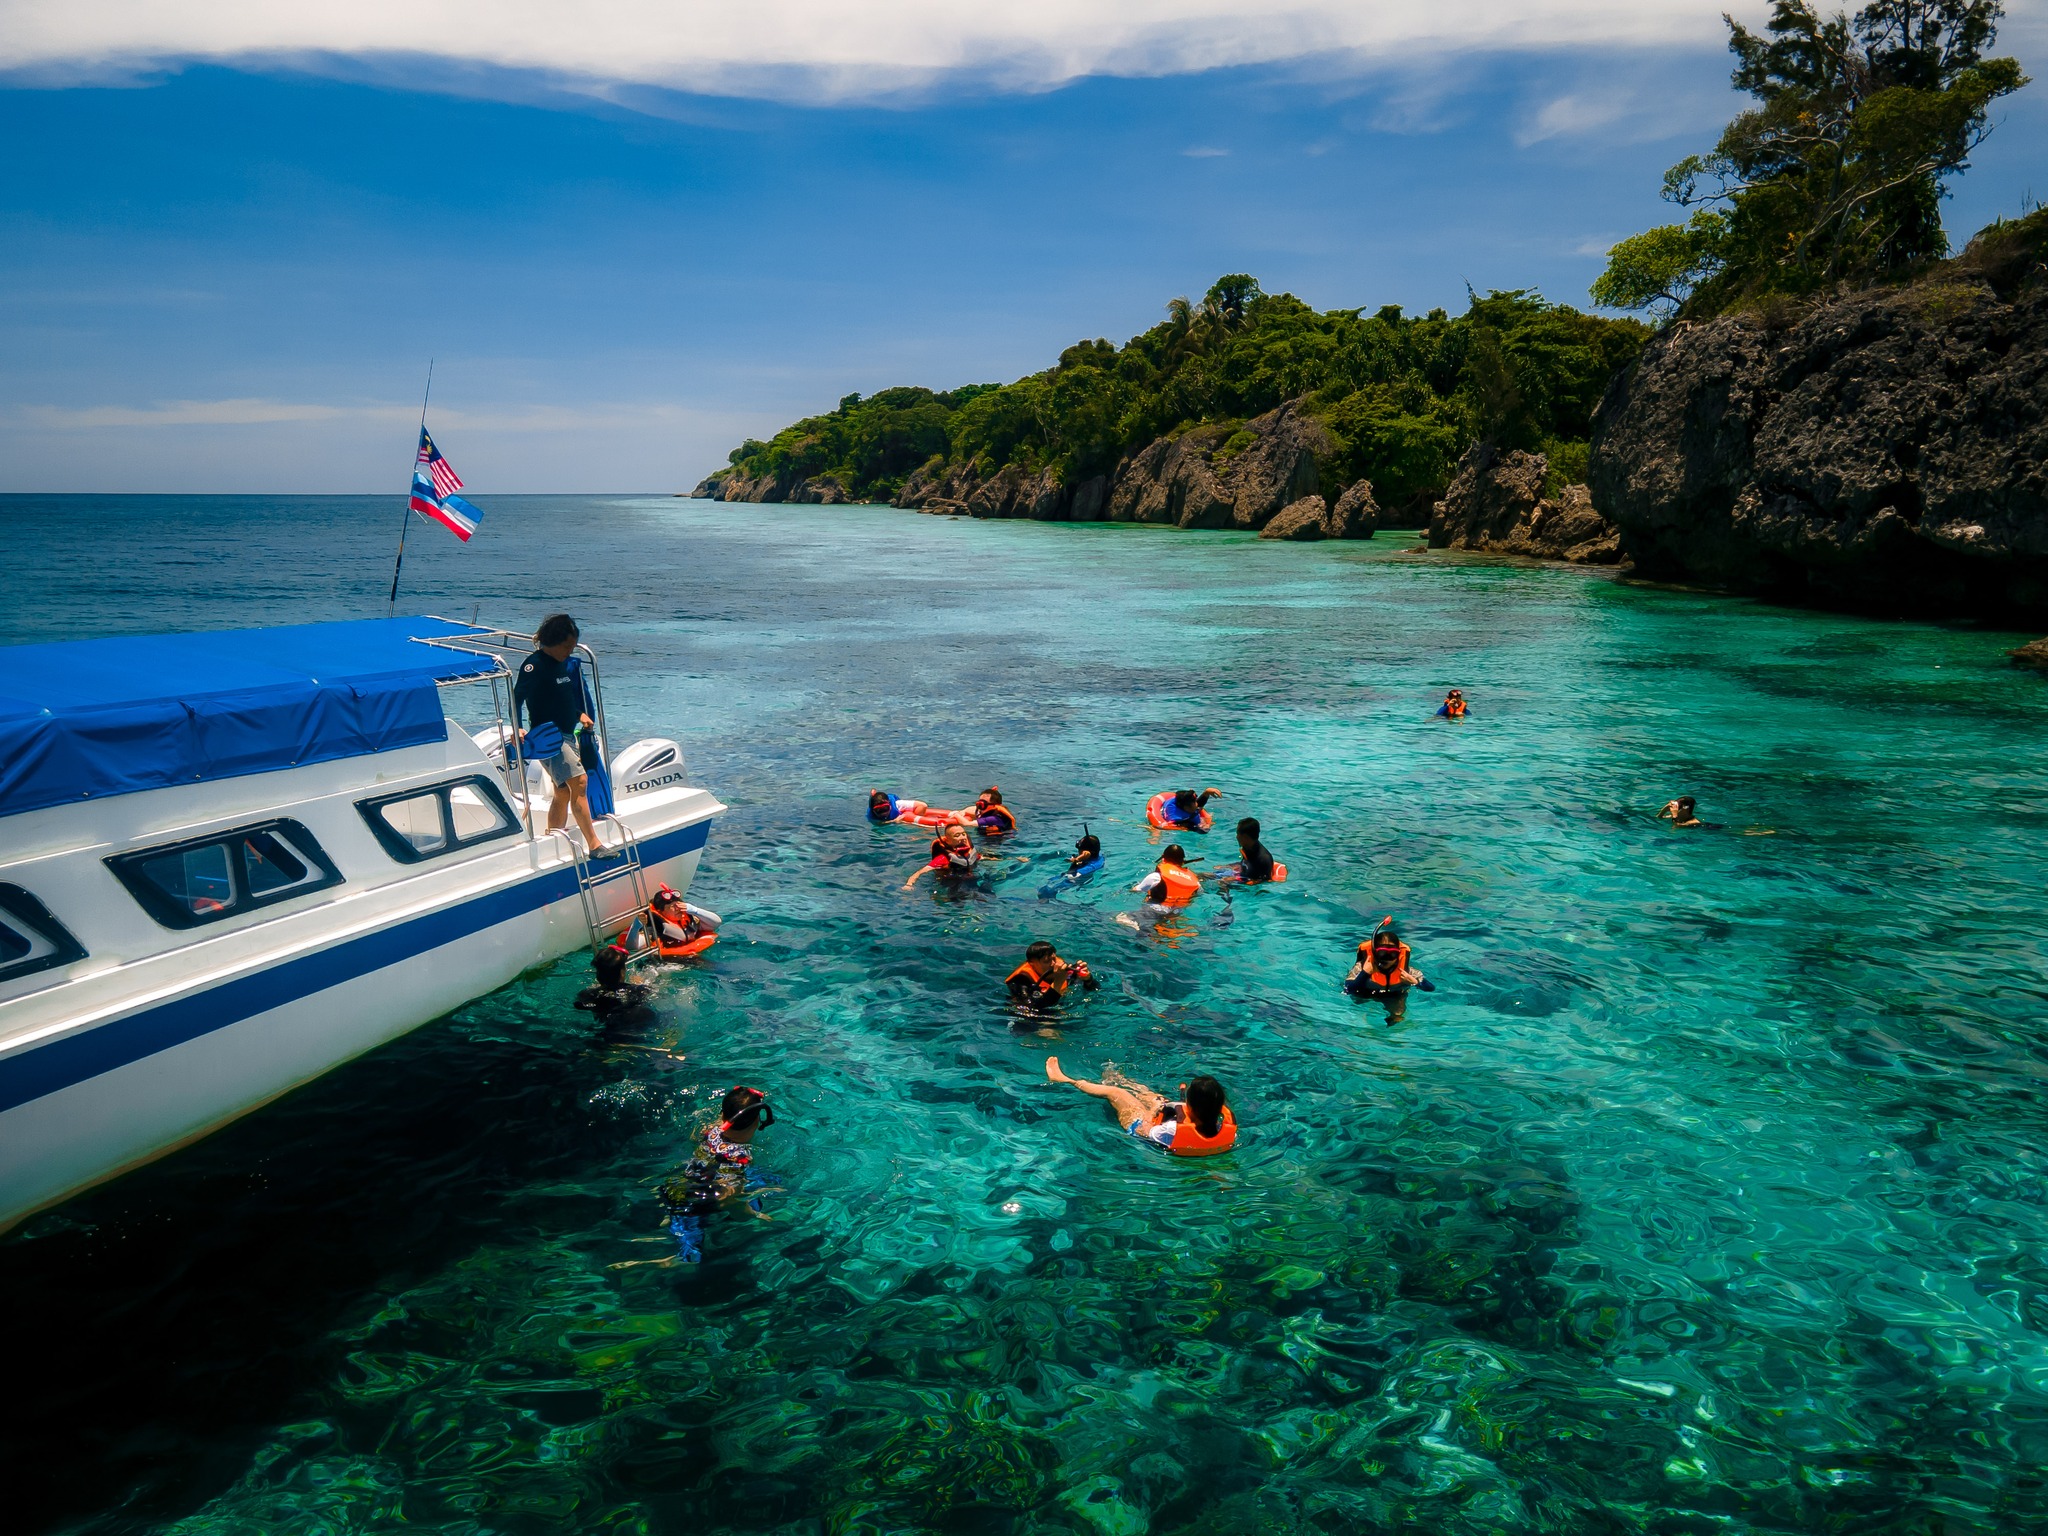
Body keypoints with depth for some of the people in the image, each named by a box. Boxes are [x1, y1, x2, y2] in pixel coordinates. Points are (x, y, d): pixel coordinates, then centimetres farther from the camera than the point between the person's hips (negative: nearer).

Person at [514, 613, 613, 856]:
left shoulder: (566, 663, 13)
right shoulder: (534, 665, -12)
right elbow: (517, 697, -19)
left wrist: (580, 715, 16)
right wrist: (517, 728, -32)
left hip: (567, 735, 9)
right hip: (547, 737, -9)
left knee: (563, 793, 12)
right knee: (579, 780, -21)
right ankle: (594, 845, -24)